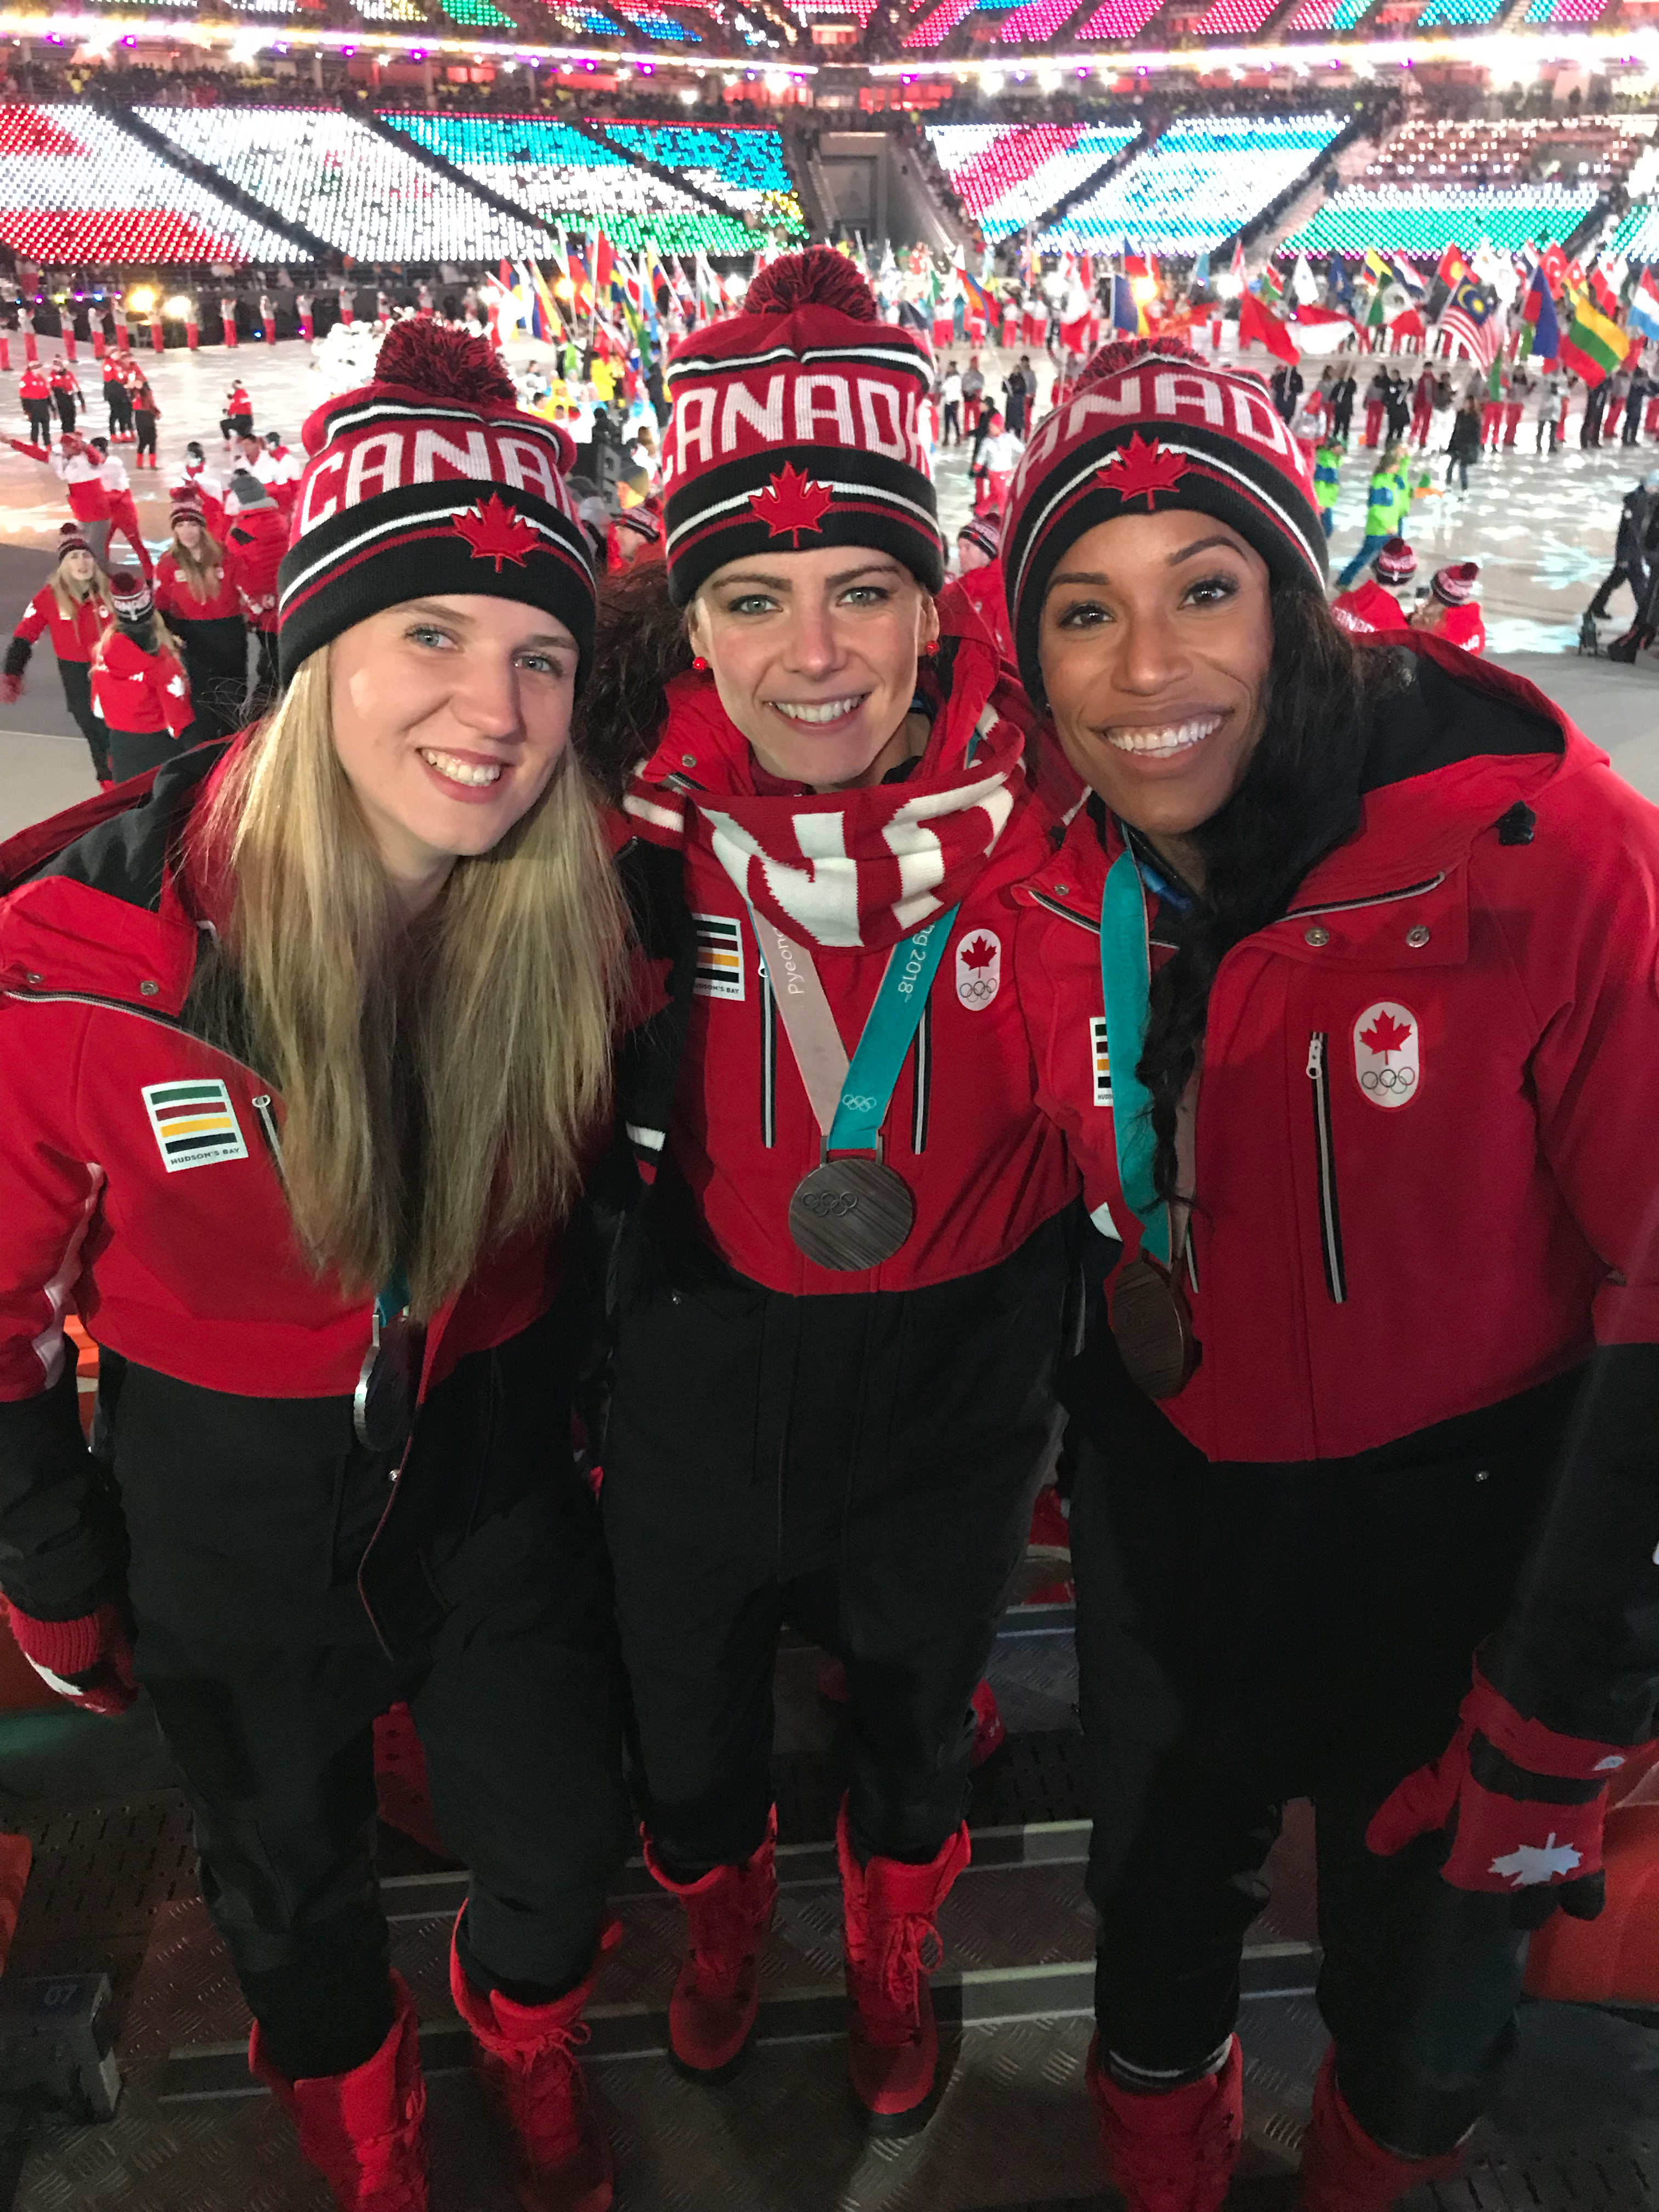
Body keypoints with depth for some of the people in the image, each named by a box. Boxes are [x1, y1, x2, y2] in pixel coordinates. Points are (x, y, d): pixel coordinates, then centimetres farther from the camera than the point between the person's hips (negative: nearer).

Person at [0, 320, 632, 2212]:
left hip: (494, 1462, 2)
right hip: (221, 1495, -1)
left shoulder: (574, 919, -17)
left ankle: (530, 2051, 56)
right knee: (290, 1880, 23)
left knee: (563, 1852, 17)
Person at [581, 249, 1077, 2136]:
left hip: (957, 1375, 0)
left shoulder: (1038, 795, -17)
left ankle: (894, 1959, 60)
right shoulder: (629, 809, -16)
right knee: (689, 1714, 26)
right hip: (698, 1381, 1)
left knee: (919, 1714, 26)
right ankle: (721, 1917, 62)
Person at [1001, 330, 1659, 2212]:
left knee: (1424, 2026, 20)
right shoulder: (1059, 889, -8)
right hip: (1168, 1499, 4)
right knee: (1153, 1933, 26)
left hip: (1464, 1516, -3)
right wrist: (1088, 1444, 8)